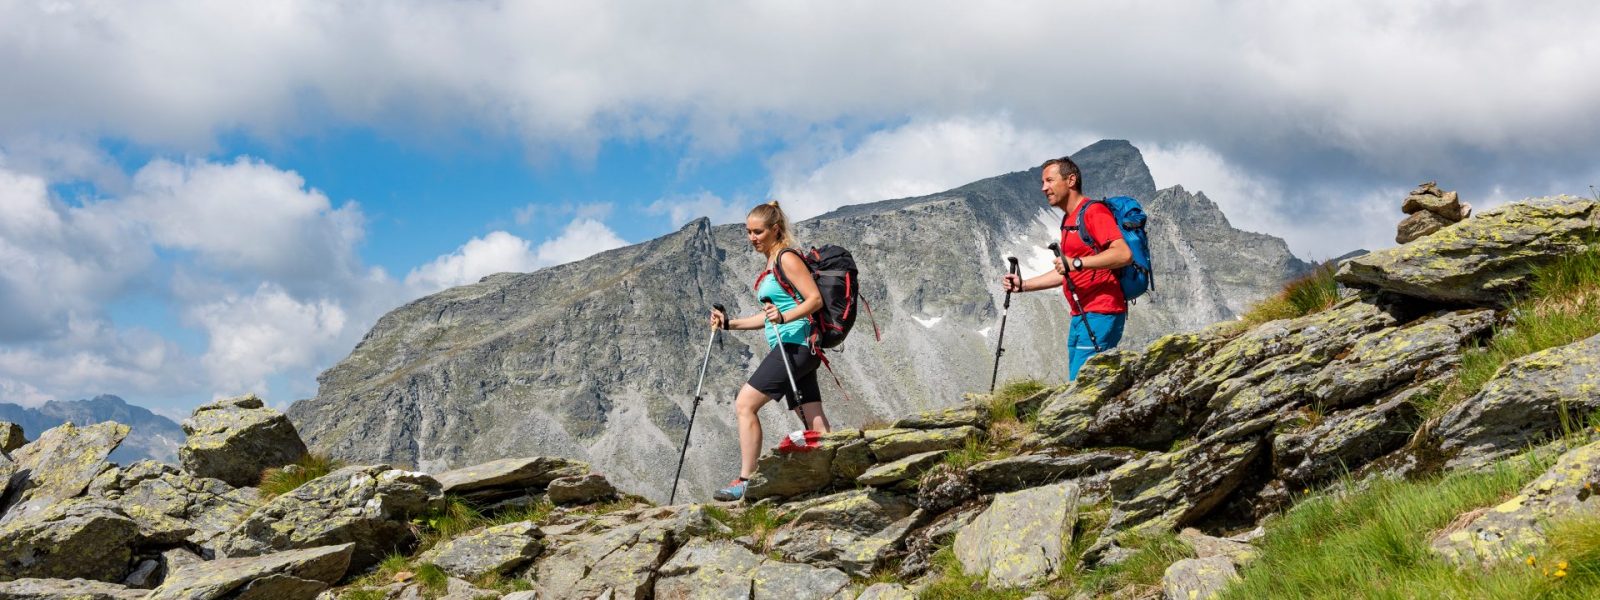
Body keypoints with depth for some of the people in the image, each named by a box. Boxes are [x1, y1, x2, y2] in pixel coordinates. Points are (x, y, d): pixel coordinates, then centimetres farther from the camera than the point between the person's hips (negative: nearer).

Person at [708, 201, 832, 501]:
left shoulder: (787, 259, -6)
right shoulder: (770, 265, 22)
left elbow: (815, 299, -15)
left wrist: (784, 317, -28)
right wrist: (730, 323, 18)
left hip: (794, 345, -10)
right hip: (790, 349, 10)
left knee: (745, 405, -13)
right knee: (815, 424, 4)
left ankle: (745, 481, -12)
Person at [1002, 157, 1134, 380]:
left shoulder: (1094, 211, -10)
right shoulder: (1068, 221, 22)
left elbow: (1124, 254, -22)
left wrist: (1077, 263, -28)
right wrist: (1022, 285, 21)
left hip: (1100, 314, -10)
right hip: (1080, 316, 10)